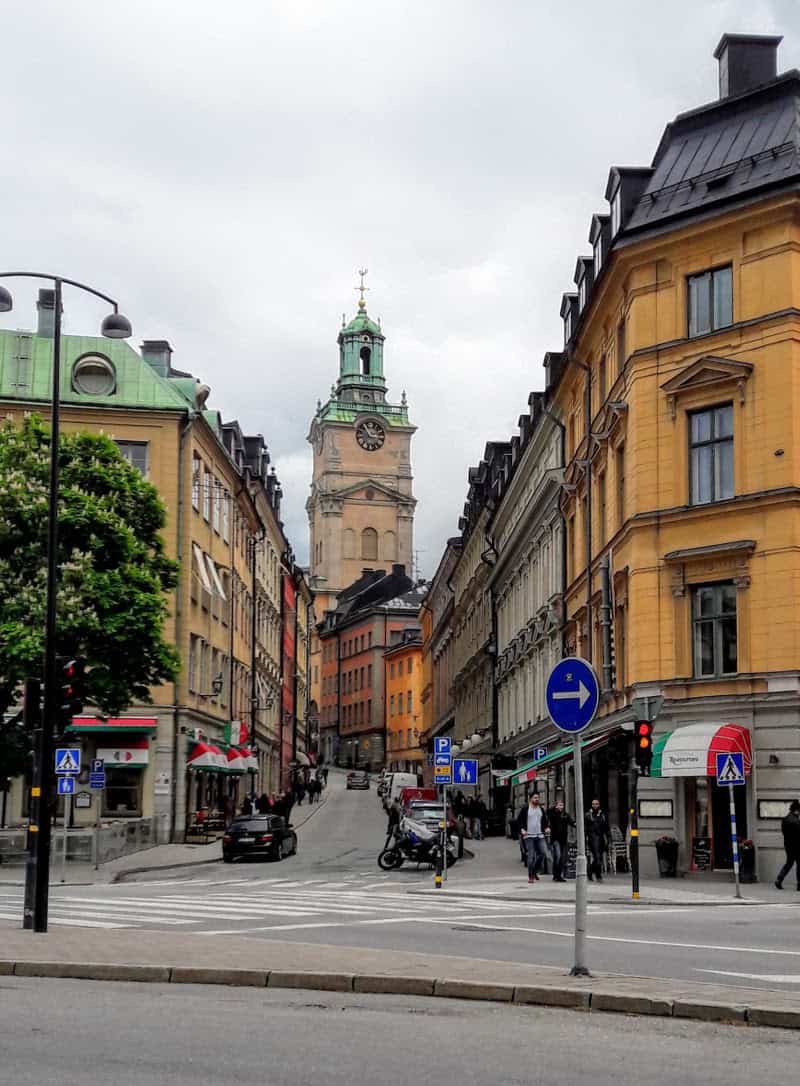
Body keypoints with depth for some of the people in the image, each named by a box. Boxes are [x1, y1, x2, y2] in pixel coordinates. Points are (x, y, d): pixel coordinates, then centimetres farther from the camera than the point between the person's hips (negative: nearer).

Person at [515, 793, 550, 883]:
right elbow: (518, 821, 2)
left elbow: (545, 820, 22)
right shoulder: (525, 809, 0)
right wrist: (522, 830, -12)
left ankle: (534, 871, 15)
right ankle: (530, 876, 0)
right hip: (529, 836, -4)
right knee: (531, 856, -7)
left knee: (542, 853, -5)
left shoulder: (541, 809, 13)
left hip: (540, 835, 4)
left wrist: (547, 827, 3)